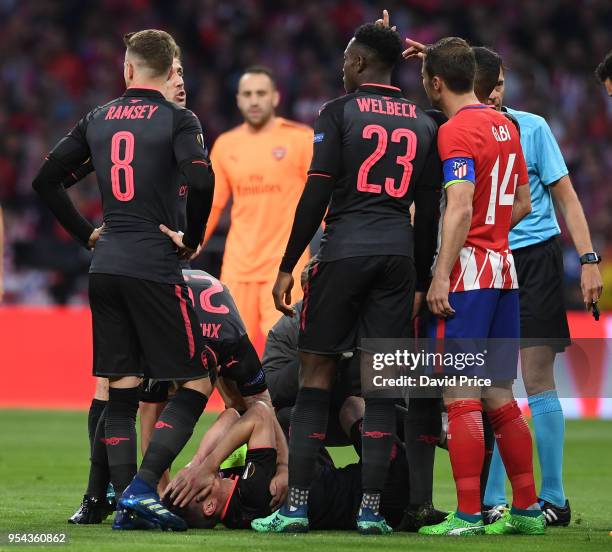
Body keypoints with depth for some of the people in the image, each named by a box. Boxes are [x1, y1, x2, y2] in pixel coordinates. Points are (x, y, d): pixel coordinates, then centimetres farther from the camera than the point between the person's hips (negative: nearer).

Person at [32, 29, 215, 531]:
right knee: (196, 383, 0)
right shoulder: (177, 120, -4)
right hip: (154, 268, -5)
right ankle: (143, 488, -12)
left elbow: (45, 180, 12)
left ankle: (125, 500, 2)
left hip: (106, 266, 5)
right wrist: (192, 239, -6)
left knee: (121, 390, 9)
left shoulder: (98, 120, 11)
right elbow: (201, 181, -21)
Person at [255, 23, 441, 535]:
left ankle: (296, 504, -4)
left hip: (345, 248, -4)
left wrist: (287, 267, -3)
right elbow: (428, 213, 13)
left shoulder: (340, 113, 0)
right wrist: (421, 281, 20)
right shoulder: (423, 124, 13)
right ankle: (371, 508, 0)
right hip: (399, 254, 4)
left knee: (317, 372, 0)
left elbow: (316, 195, -6)